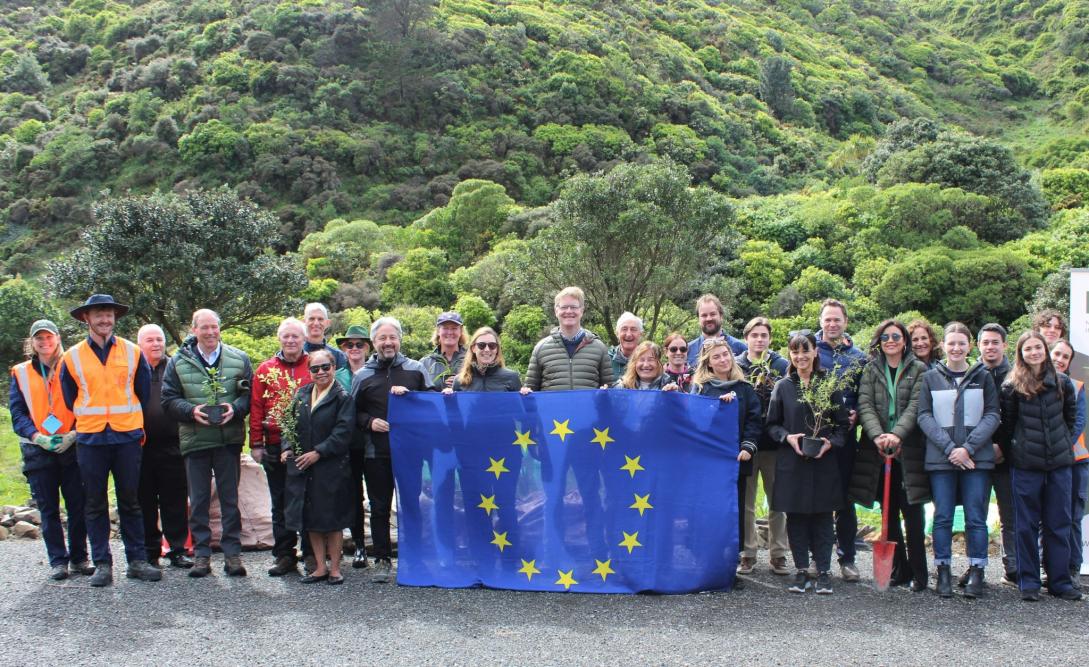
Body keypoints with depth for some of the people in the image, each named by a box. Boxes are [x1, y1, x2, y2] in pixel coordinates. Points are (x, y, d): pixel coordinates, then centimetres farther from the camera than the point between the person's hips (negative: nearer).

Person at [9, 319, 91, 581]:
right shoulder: (21, 373, 9)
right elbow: (17, 413, 6)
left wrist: (73, 434, -11)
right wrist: (38, 437, -10)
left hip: (72, 448, -1)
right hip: (38, 450, 1)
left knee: (78, 505, 0)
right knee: (49, 509, 4)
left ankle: (79, 558, 11)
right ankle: (58, 561, 11)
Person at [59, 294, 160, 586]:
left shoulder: (132, 352, 4)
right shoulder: (72, 356, 4)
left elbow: (143, 393, 11)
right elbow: (70, 400, 13)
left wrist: (130, 421, 10)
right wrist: (89, 421, 12)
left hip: (127, 437, 0)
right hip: (90, 440, 0)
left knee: (130, 501, 5)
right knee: (96, 504, 4)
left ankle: (137, 560, 10)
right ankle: (102, 564, 10)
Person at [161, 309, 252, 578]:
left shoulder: (238, 359, 5)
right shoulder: (179, 362, 4)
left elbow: (250, 394, 5)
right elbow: (169, 399, 3)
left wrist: (235, 408, -14)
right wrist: (191, 411, -14)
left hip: (229, 439, 0)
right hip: (195, 439, 0)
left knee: (230, 498, 5)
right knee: (198, 500, 6)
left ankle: (232, 552, 11)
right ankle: (201, 554, 14)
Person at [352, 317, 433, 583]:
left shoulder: (416, 369, 6)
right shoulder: (362, 375, 9)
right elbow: (354, 412, 14)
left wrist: (409, 394, -11)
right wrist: (369, 421, -7)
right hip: (376, 453, 1)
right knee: (379, 508, 6)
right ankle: (382, 560, 15)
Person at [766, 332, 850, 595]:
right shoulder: (783, 386, 5)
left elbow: (843, 423, 5)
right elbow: (772, 424, 7)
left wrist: (831, 442, -12)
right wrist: (788, 437, -11)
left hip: (823, 462, -1)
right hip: (791, 462, 1)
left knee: (822, 516, 2)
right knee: (796, 516, 4)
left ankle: (824, 571, 10)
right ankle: (801, 570, 14)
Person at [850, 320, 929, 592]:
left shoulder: (918, 370, 4)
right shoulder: (871, 370, 10)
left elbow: (915, 406, -7)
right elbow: (865, 405, -2)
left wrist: (897, 434, -22)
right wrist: (878, 435, -19)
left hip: (909, 449, -2)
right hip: (877, 448, 3)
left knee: (912, 511, -3)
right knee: (889, 511, 6)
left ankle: (918, 573, 5)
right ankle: (899, 569, 15)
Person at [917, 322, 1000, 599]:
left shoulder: (983, 376, 6)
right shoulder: (930, 377, 5)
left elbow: (992, 415, 1)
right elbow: (924, 416, 0)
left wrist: (968, 447, -11)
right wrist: (949, 448, -11)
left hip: (977, 458, 0)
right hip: (940, 458, 0)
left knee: (975, 517, 1)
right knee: (943, 518, 3)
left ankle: (976, 573, 8)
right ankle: (943, 572, 11)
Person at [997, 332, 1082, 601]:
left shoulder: (1062, 382, 5)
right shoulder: (1012, 386, -3)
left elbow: (1071, 416, 16)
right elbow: (1007, 424, 3)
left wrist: (1062, 442, 9)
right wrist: (1011, 453, 5)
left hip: (1059, 462, 2)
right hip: (1025, 465, -2)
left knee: (1059, 524, 6)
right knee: (1027, 525, 3)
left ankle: (1059, 581, 14)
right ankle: (1028, 581, 10)